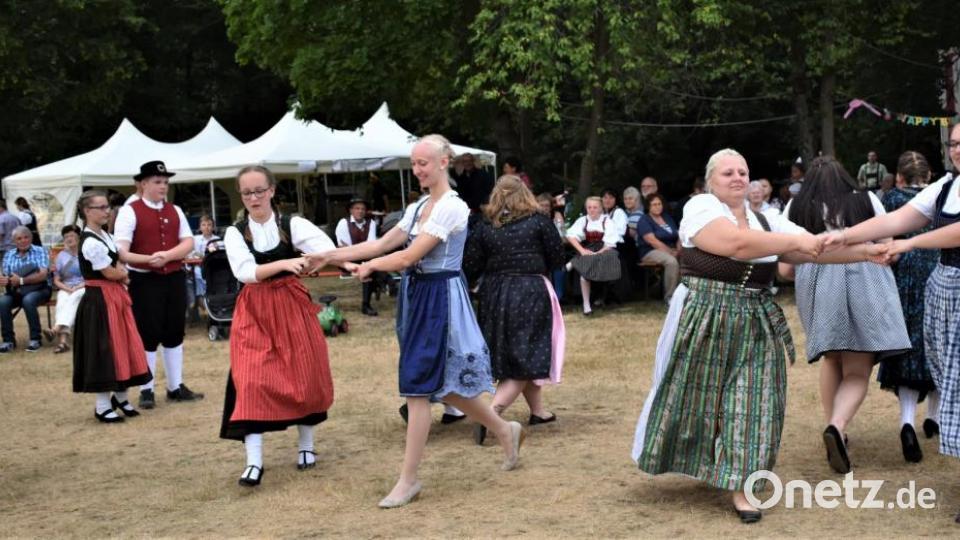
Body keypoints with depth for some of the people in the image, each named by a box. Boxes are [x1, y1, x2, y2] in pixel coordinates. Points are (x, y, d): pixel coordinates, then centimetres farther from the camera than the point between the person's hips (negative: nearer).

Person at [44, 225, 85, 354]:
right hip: (66, 289, 2)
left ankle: (56, 329, -52)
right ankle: (62, 339, -49)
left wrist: (78, 287, -12)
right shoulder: (61, 256, 14)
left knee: (73, 298, -36)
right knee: (62, 303, -32)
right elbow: (56, 281, 12)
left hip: (85, 288, -2)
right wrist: (68, 288, -8)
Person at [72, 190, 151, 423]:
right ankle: (103, 406, 5)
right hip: (99, 300, -9)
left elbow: (118, 265, 18)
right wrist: (123, 273, 4)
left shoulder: (105, 235, 10)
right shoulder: (91, 243, -19)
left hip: (116, 296, 9)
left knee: (122, 346, 12)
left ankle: (120, 397, 25)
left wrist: (120, 272, -3)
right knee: (103, 349, -3)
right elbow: (111, 274, -16)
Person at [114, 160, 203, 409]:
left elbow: (188, 243, 1)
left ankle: (176, 387, 22)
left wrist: (167, 255, -17)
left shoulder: (175, 211, 11)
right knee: (148, 335, 1)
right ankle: (147, 391, 11)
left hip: (175, 279, 5)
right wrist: (148, 259, -29)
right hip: (144, 281, -5)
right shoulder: (130, 211, -6)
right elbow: (121, 252, -14)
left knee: (174, 333, 12)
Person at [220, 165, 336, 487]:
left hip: (292, 307, 0)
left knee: (304, 376, 6)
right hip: (254, 312, 0)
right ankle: (254, 462, -8)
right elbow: (245, 272, -16)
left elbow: (326, 250, -19)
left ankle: (306, 446, 26)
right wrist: (283, 263, -29)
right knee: (252, 381, -9)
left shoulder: (293, 225, -3)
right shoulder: (235, 233, 0)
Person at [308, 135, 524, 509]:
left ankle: (408, 480, 2)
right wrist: (330, 255, 5)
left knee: (418, 385, -6)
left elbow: (409, 256, -19)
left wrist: (370, 266, -4)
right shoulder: (420, 208, 13)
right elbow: (382, 244, 11)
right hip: (419, 296, 9)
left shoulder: (450, 207, -16)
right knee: (443, 384, 14)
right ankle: (505, 431, 32)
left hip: (439, 299, -9)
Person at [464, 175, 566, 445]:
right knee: (526, 360, 0)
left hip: (494, 295, 4)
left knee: (508, 358, 18)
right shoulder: (539, 221, -5)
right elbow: (557, 258, -1)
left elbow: (470, 268, -3)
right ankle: (490, 413, -19)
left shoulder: (483, 227, -1)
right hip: (531, 293, -3)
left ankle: (537, 411, 30)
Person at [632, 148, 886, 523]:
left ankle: (741, 486, 5)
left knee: (750, 401, 0)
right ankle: (673, 458, 30)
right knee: (693, 397, 6)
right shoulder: (700, 207, -8)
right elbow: (737, 243, -24)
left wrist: (867, 251, -4)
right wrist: (796, 241, -18)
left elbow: (816, 247, 8)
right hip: (704, 319, -5)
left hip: (754, 324, 5)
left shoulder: (765, 221, 11)